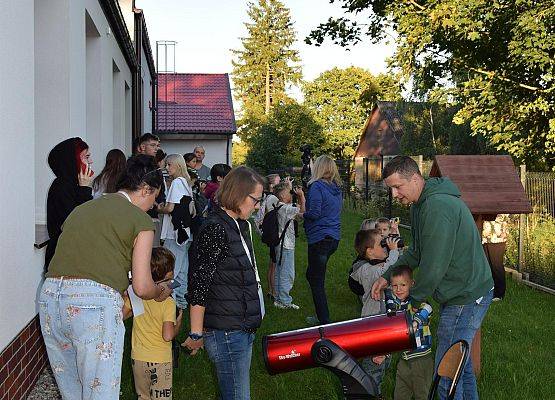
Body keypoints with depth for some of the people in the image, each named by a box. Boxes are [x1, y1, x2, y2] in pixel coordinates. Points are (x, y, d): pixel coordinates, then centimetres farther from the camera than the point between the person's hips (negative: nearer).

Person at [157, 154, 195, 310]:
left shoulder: (176, 182, -11)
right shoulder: (186, 183, 16)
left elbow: (170, 208, -16)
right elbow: (192, 211, 20)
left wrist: (159, 209, 3)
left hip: (174, 233, -9)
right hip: (185, 232, 9)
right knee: (182, 269, 12)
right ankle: (181, 300, 17)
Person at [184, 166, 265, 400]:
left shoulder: (239, 226, 15)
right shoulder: (215, 229, -15)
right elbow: (198, 284, -17)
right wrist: (196, 334, -14)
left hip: (243, 329, 9)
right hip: (226, 332, -9)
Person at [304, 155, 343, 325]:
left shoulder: (317, 186, -13)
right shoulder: (337, 188, 11)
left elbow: (314, 213, -21)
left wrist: (301, 212, -1)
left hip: (320, 239, -8)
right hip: (334, 237, 8)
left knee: (317, 282, 0)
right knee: (311, 274, 21)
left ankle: (325, 321, 2)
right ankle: (321, 317, 26)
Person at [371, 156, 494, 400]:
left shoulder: (438, 207, -25)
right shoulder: (421, 204, 10)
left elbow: (434, 265, -25)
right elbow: (417, 251, 20)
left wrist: (415, 298, -10)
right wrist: (387, 276, 10)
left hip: (466, 297, -11)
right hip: (463, 294, 11)